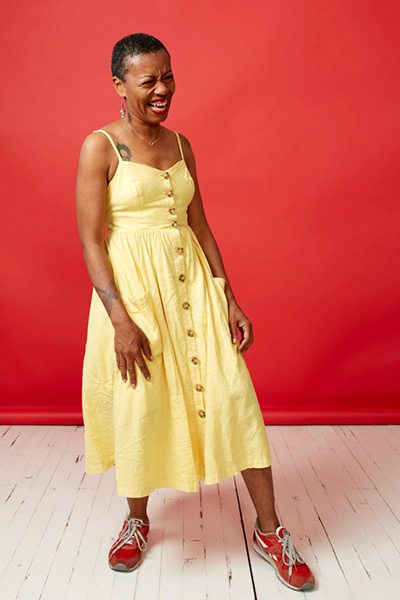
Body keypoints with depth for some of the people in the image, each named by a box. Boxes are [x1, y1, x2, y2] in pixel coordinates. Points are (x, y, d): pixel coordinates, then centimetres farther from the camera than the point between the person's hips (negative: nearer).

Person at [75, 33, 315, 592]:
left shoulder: (180, 143, 11)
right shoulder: (100, 147, -5)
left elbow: (199, 224, 11)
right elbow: (91, 241, -9)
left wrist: (228, 297, 6)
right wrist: (120, 319, -18)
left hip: (191, 281, 5)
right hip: (131, 288, -4)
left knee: (233, 394, 1)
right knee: (139, 405, 6)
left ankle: (269, 530, 17)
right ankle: (138, 519, 34)